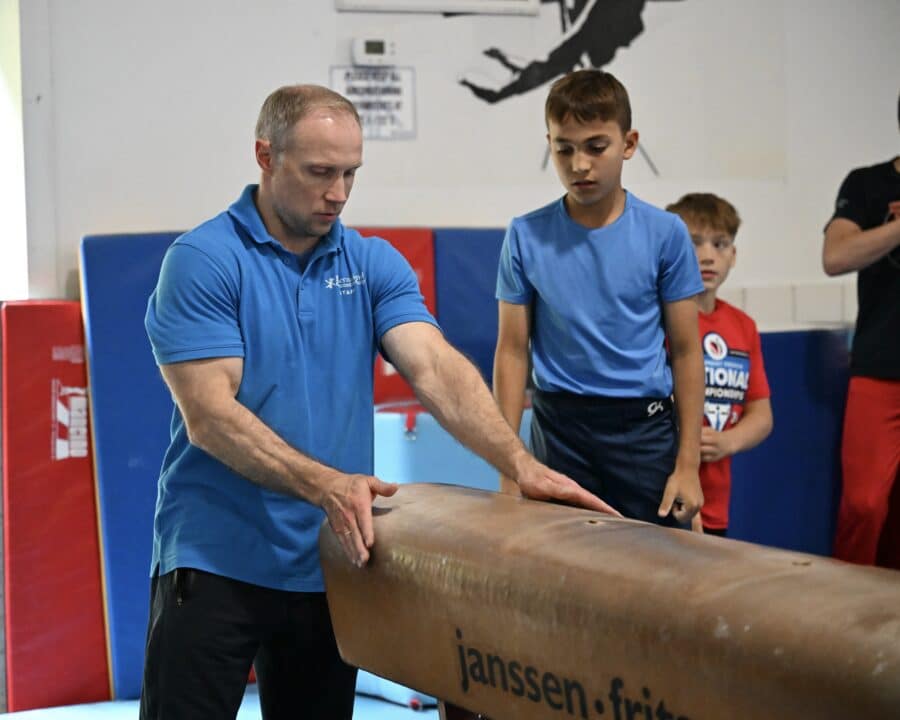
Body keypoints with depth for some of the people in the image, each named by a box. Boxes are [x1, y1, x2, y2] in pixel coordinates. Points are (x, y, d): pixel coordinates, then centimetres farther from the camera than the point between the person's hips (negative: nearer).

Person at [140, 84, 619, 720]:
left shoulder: (375, 264, 6)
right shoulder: (203, 261, -8)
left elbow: (436, 368, -7)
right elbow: (208, 415, -16)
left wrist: (519, 464, -24)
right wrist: (325, 485, -28)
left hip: (332, 564, 5)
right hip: (215, 563, -4)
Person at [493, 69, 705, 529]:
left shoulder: (665, 234, -2)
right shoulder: (527, 236, 0)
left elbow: (685, 351, 1)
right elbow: (512, 350, 4)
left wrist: (688, 465, -2)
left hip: (643, 426, -1)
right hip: (559, 429, 1)